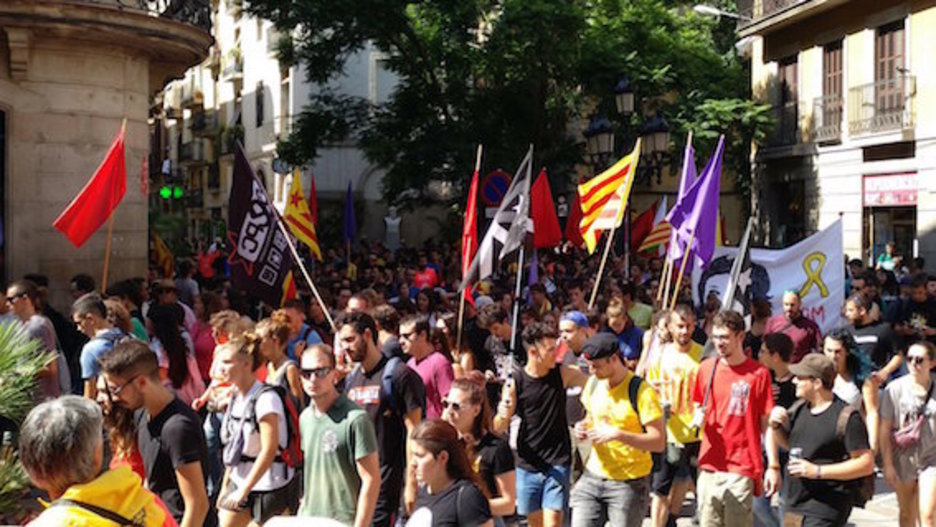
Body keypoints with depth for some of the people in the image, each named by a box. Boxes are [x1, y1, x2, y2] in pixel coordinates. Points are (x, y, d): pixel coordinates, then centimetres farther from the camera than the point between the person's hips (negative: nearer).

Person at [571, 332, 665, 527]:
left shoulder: (641, 391, -16)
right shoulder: (593, 384, 4)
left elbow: (659, 442, -18)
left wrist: (618, 434, -28)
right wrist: (583, 427, -3)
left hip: (629, 482, -5)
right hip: (593, 475, 5)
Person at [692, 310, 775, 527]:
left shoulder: (758, 373, -5)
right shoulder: (706, 368, 6)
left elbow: (766, 425, -2)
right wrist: (699, 417, -4)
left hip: (742, 468, -4)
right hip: (709, 464, 4)